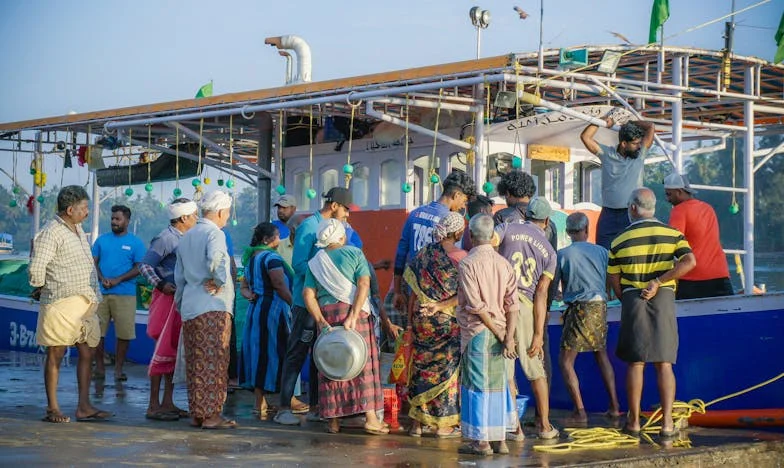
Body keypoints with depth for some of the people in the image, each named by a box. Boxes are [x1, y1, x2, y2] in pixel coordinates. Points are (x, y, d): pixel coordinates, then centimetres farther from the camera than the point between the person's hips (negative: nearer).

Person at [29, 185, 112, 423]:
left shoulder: (78, 230, 15)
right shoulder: (51, 233, -13)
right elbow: (37, 267, -19)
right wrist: (40, 289, -4)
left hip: (85, 303, 8)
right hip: (61, 303, -8)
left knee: (87, 352, 7)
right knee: (56, 354, -1)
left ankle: (84, 406, 12)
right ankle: (52, 408, 5)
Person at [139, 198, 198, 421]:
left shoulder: (185, 239, 14)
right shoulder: (165, 238, -11)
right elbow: (144, 265, -13)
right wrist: (161, 285, -22)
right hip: (167, 299, -9)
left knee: (175, 352, 11)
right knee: (163, 351, -7)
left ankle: (168, 403, 17)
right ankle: (153, 405, -4)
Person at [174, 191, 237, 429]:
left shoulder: (186, 237, 19)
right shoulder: (214, 233, -8)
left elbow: (179, 276, 23)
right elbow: (216, 260, -30)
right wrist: (219, 282, -15)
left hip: (189, 308, 8)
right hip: (213, 307, -8)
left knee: (195, 364, 10)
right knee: (214, 362, -4)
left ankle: (196, 413, 13)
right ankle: (211, 415, -4)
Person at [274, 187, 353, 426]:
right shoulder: (309, 226, -11)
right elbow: (299, 264, -18)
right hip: (306, 301, -9)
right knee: (297, 354, -6)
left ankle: (315, 406, 18)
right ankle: (284, 407, -3)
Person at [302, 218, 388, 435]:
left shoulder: (315, 262, 11)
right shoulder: (354, 253, 4)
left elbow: (308, 294, 1)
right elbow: (364, 284, -8)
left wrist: (321, 321, -4)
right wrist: (353, 316, -14)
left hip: (326, 313, 3)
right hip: (353, 311, -3)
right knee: (364, 362, 1)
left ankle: (333, 420, 9)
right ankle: (370, 418, -2)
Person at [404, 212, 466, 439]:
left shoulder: (423, 254, 2)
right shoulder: (461, 257, -9)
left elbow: (414, 291, 5)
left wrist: (410, 319, 12)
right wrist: (440, 306, -13)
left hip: (422, 319, 4)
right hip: (449, 321, -4)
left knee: (421, 367, 13)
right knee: (447, 367, 6)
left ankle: (416, 422, 17)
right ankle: (444, 424, 8)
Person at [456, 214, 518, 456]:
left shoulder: (467, 263, -10)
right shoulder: (504, 263, 6)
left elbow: (476, 306, -15)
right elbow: (512, 304, -2)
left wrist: (498, 334, -9)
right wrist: (508, 337, -6)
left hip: (477, 331, -5)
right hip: (499, 332, 5)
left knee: (477, 384, 1)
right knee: (497, 383, 12)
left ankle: (481, 441, 3)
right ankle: (500, 440, 15)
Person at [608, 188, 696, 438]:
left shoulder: (620, 241, 2)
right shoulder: (672, 234, 3)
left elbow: (614, 281, 2)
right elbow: (689, 261, -13)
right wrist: (658, 282, -13)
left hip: (632, 299, 0)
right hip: (663, 298, 0)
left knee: (635, 363, 6)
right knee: (664, 363, 2)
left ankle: (634, 421, 8)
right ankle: (667, 422, -3)